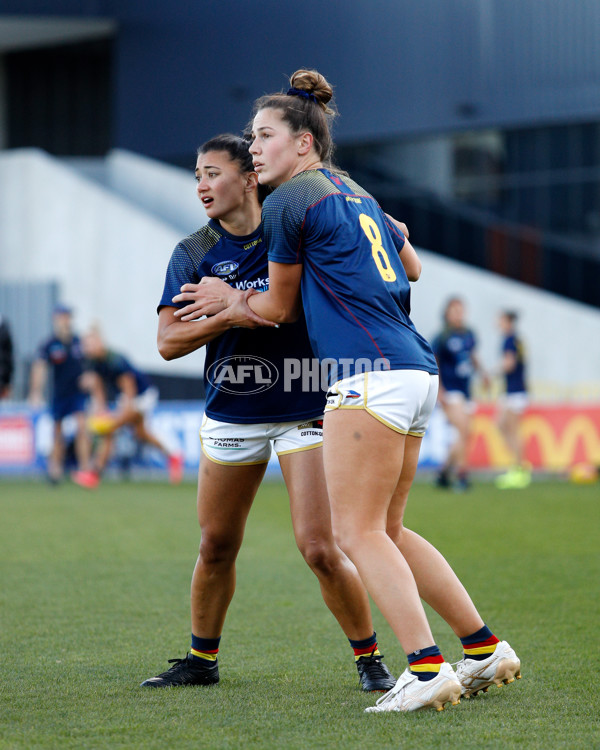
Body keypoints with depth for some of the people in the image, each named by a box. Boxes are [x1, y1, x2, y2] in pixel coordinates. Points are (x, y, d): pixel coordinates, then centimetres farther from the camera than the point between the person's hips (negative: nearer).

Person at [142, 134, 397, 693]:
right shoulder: (194, 254, 2)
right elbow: (168, 342, -7)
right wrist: (230, 315, -20)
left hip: (302, 410, -3)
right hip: (229, 413, 3)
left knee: (319, 549, -12)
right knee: (216, 547, 11)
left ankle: (369, 658, 5)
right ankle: (201, 660, 30)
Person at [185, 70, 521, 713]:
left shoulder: (288, 201, -3)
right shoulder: (355, 194, 21)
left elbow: (280, 307, 7)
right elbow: (411, 267, 37)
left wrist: (228, 300, 25)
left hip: (370, 373, -9)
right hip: (414, 371, 9)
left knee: (359, 532, -8)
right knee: (386, 531, 14)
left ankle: (425, 670, -16)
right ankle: (485, 651, 14)